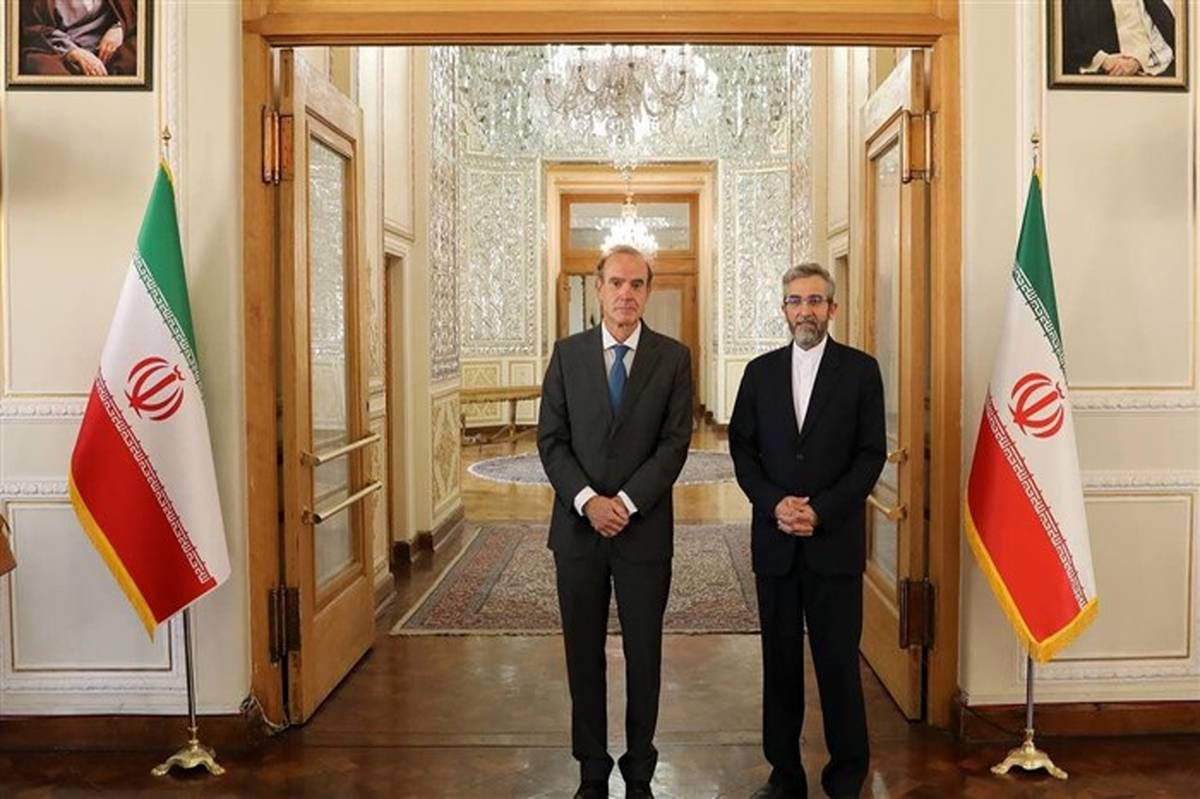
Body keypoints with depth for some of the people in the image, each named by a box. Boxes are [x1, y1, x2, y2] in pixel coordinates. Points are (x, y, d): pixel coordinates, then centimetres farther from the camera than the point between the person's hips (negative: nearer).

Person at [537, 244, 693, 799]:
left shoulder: (673, 357, 1)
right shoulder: (568, 353, 4)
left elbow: (675, 444, -5)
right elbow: (550, 439, 0)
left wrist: (626, 502, -15)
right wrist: (588, 500, -13)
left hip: (645, 529, -1)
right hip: (578, 525, 1)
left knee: (644, 655, 9)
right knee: (583, 654, 10)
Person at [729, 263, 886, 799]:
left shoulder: (860, 369, 1)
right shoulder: (760, 371, 9)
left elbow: (872, 453, -3)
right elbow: (741, 449, 6)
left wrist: (821, 511, -12)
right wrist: (775, 503, -9)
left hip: (835, 541, -2)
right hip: (774, 541, 3)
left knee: (838, 662, 2)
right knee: (780, 660, 9)